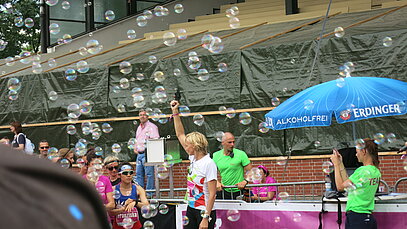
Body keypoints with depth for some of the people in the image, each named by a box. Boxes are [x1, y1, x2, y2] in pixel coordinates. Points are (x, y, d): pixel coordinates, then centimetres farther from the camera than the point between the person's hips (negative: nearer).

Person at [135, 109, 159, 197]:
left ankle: (149, 193, -5)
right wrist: (135, 148, 13)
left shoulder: (151, 126, -6)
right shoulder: (139, 127, 21)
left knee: (149, 174, -7)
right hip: (139, 154, 9)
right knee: (139, 174, 9)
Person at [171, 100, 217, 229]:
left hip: (204, 211, -8)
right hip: (191, 209, 8)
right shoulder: (193, 159, 7)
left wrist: (206, 218, -23)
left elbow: (212, 194, -19)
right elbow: (180, 135, 17)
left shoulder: (209, 164, -16)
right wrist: (175, 112, 14)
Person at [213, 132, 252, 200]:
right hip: (223, 191, 3)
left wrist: (245, 181, -21)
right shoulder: (216, 155, 4)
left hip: (237, 191, -3)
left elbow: (250, 171, -5)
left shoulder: (241, 154, -6)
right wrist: (217, 183, -6)